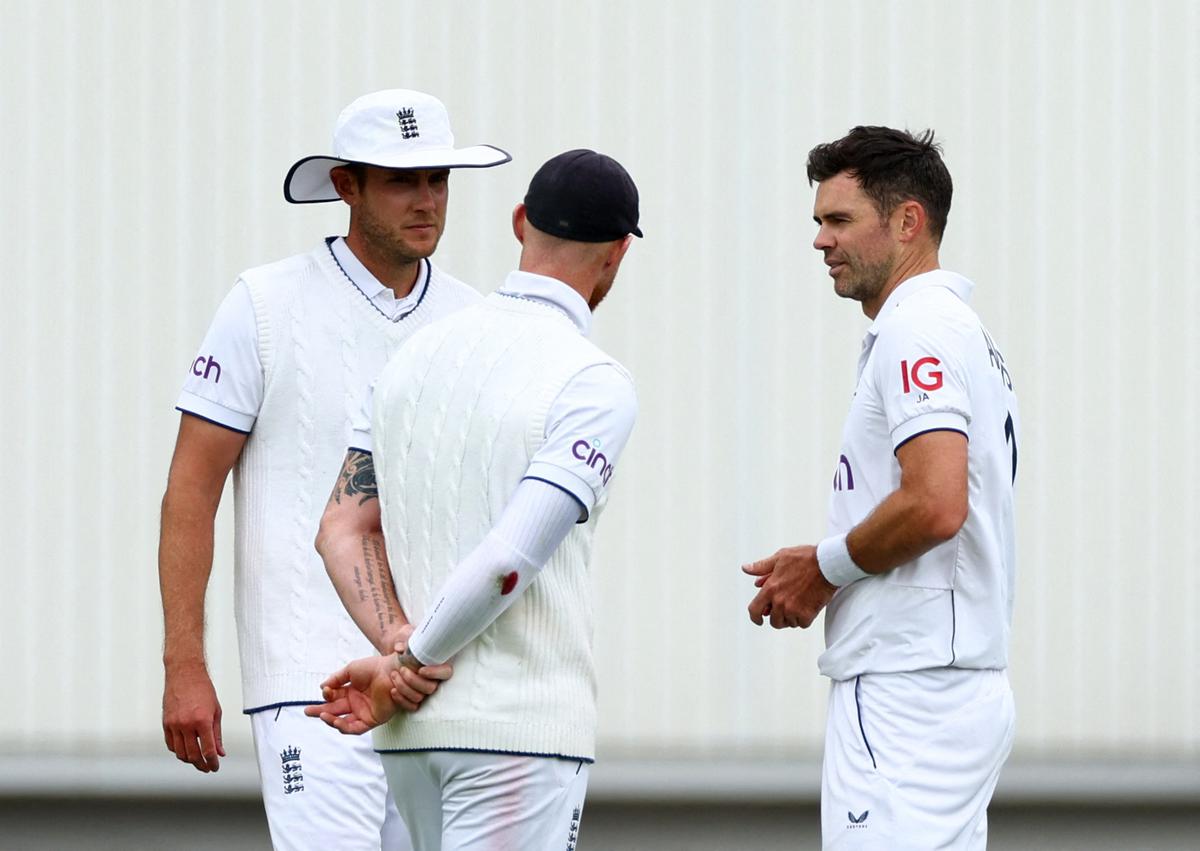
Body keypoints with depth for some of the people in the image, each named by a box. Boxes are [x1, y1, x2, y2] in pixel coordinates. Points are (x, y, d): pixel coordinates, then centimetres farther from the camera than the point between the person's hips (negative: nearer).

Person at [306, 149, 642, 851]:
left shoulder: (418, 354, 11)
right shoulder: (595, 383, -11)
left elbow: (343, 530, 7)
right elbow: (509, 563, -19)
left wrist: (397, 654, -3)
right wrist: (409, 663, -8)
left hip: (409, 735, 7)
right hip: (521, 725, -7)